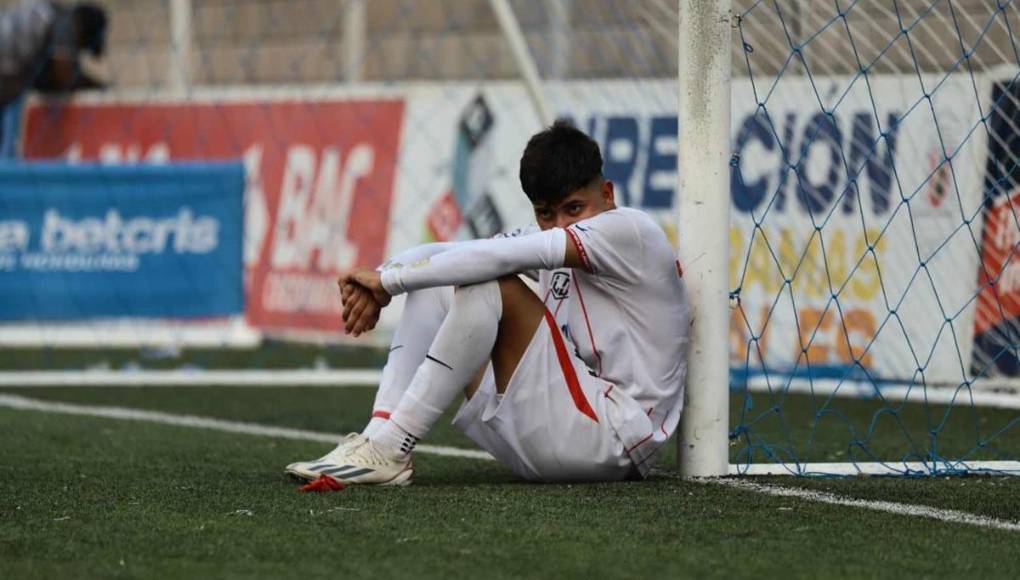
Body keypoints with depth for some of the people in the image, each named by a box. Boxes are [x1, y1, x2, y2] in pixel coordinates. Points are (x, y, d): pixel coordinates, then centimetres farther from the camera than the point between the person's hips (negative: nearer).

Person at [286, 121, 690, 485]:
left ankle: (389, 452, -22)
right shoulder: (551, 238, 16)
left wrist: (389, 279, -19)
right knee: (433, 284, 8)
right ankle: (380, 439, -10)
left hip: (613, 436, -9)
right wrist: (379, 282, -12)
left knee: (488, 285, -23)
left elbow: (501, 255, -22)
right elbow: (449, 253, 8)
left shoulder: (627, 230, -11)